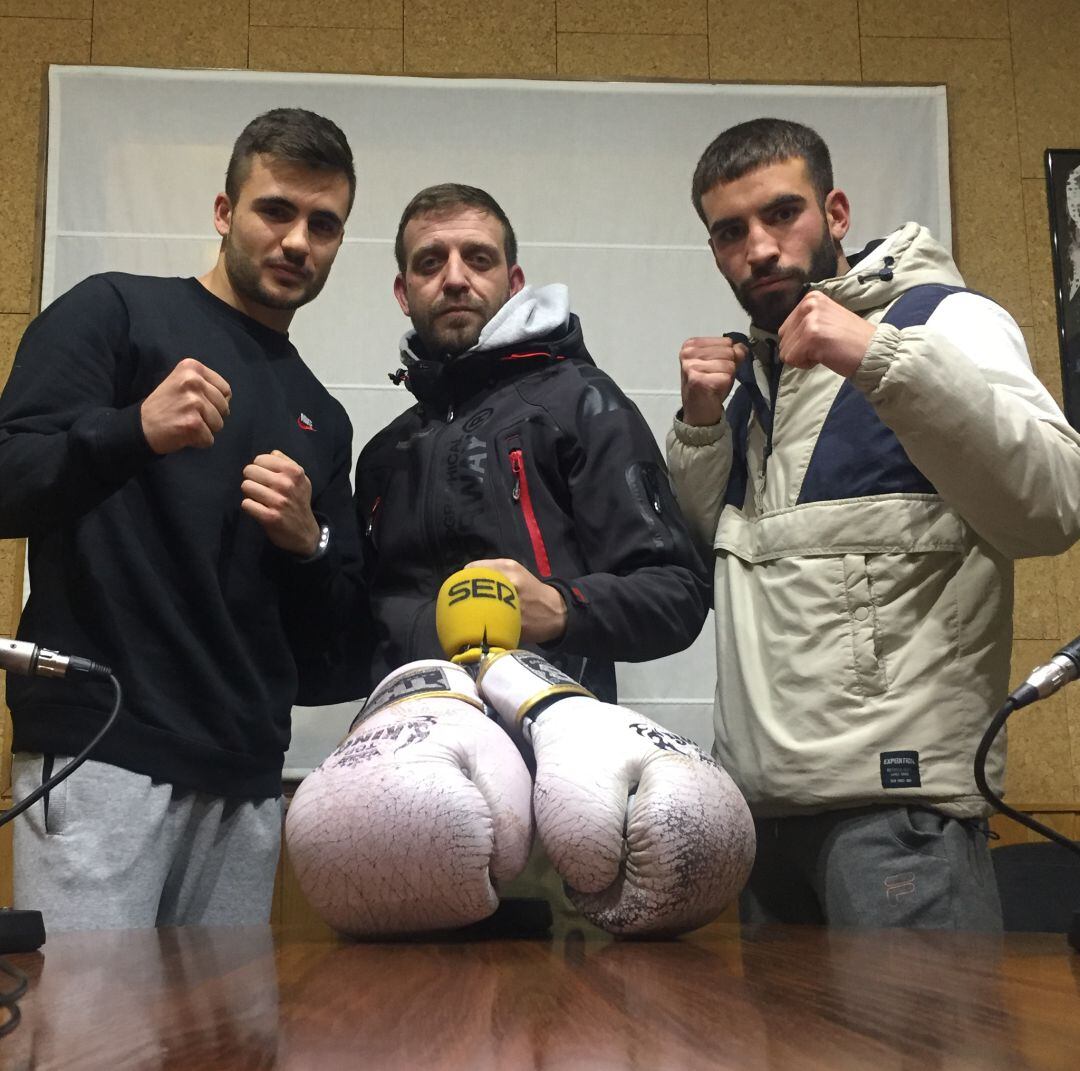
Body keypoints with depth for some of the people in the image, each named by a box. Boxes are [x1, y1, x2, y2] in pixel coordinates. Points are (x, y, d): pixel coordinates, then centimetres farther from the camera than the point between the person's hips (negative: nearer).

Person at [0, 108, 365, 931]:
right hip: (99, 754, -5)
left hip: (246, 781, 5)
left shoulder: (320, 418, 19)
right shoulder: (115, 314, 5)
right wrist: (135, 431, -24)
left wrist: (306, 544, -3)